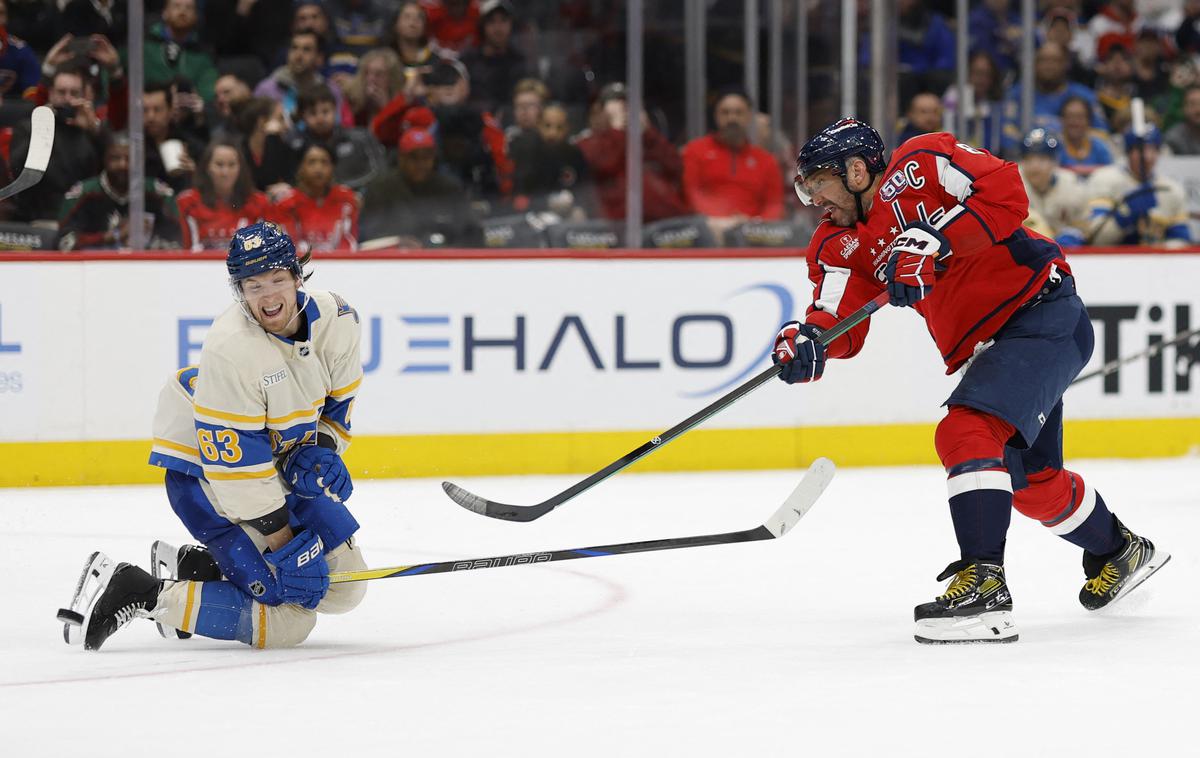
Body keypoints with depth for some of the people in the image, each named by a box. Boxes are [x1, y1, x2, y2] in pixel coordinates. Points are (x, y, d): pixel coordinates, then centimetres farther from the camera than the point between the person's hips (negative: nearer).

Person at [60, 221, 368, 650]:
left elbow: (338, 400, 9)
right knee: (288, 619, -15)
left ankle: (196, 566, 18)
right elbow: (234, 460, -28)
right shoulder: (231, 349, -30)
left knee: (345, 587, 11)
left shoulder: (336, 320, -10)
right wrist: (283, 542, -25)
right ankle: (134, 594, -10)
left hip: (280, 459, 8)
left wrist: (321, 450, -11)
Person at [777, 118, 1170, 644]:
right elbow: (842, 323, -6)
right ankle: (1119, 551, 45)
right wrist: (809, 341, -29)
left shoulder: (919, 166, -11)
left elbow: (1006, 193, -24)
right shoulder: (841, 245, 8)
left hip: (1043, 313, -9)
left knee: (966, 434, -26)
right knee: (1031, 482, 19)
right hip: (981, 352, 9)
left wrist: (935, 243, -32)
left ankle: (984, 585, -32)